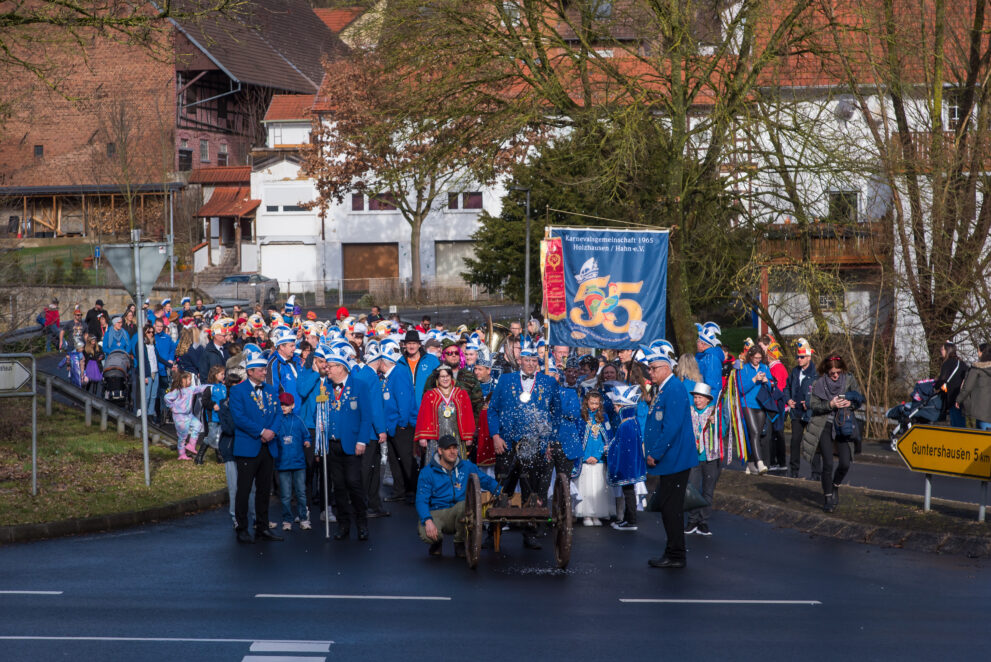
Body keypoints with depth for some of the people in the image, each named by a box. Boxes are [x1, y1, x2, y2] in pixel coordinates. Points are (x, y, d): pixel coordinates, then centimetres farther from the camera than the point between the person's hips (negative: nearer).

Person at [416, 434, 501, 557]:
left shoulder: (467, 466, 7)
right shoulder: (427, 472, -2)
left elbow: (486, 480, 18)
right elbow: (421, 501, -9)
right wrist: (428, 521, -26)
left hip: (458, 513, 1)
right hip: (436, 513, -1)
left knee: (466, 505, -36)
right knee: (425, 533, -35)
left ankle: (460, 543, -6)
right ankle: (437, 542, 9)